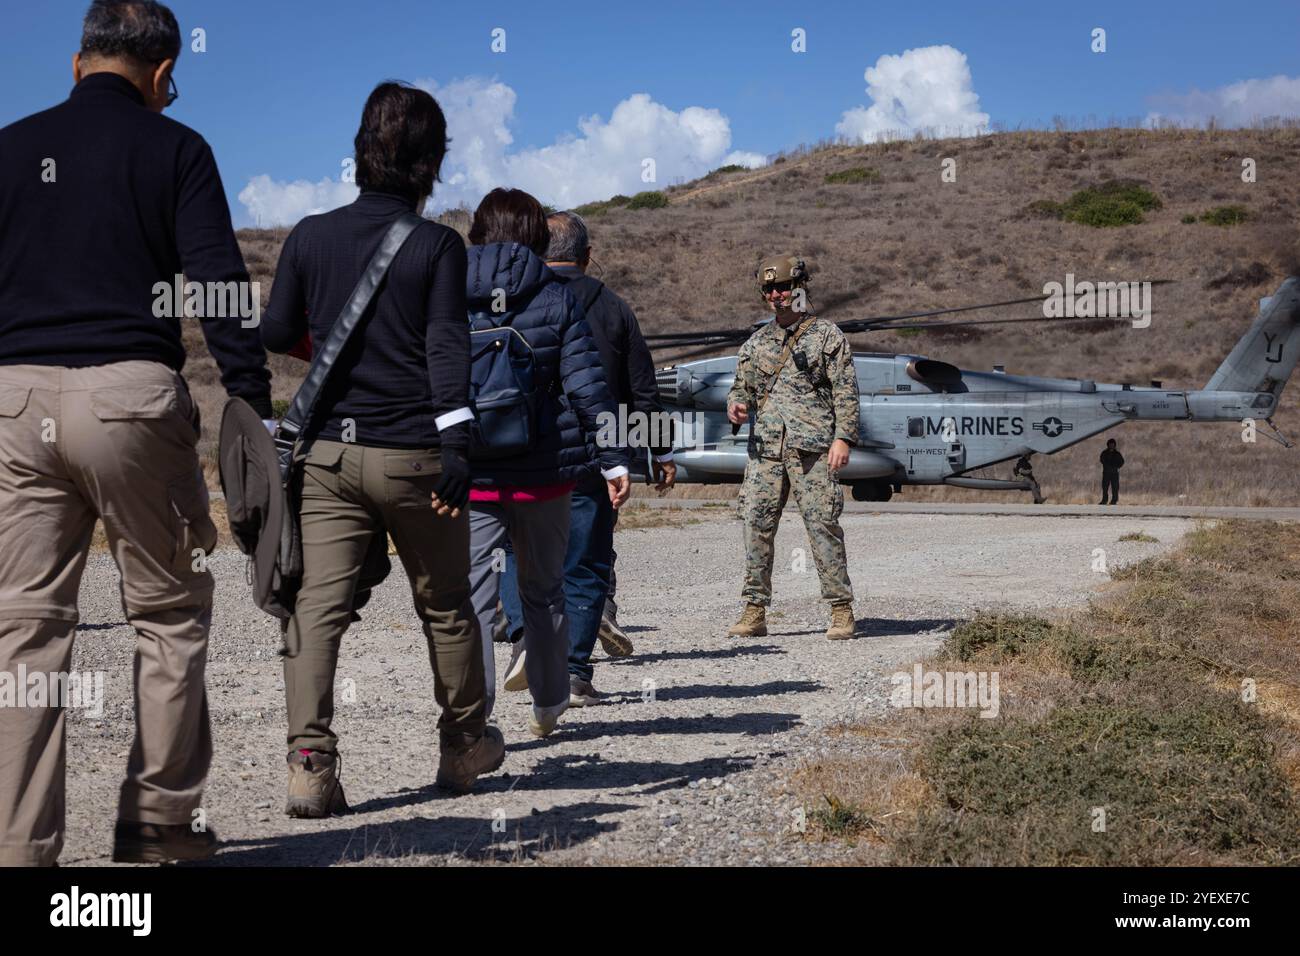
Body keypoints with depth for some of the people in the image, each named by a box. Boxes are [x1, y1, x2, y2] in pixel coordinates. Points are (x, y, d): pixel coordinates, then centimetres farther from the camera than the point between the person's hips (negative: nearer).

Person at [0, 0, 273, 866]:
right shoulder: (173, 149, 4)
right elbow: (221, 288, -5)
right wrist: (255, 413, -6)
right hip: (132, 395, -3)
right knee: (170, 610, 10)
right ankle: (161, 821, 12)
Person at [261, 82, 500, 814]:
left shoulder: (311, 237, 4)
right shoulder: (437, 245, -5)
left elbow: (277, 334, 11)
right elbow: (447, 346, -12)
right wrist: (456, 443, -18)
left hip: (330, 452, 2)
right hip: (413, 453, -2)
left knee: (318, 607, -1)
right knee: (445, 605, 14)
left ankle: (310, 761, -15)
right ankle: (465, 745, 29)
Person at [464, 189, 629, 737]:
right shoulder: (556, 299, -2)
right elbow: (588, 387, -6)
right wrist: (614, 460, -2)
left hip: (470, 475, 0)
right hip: (544, 471, 1)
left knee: (471, 593, -1)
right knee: (543, 589, 17)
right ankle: (548, 704, 29)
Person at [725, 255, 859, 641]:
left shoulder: (827, 335, 5)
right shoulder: (757, 342, 18)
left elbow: (845, 391, 0)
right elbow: (742, 386, 22)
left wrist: (843, 437, -10)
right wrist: (736, 406, -1)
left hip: (812, 448, -4)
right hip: (765, 449, 5)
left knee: (823, 525, -7)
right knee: (757, 525, 0)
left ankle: (841, 610, 0)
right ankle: (755, 610, 6)